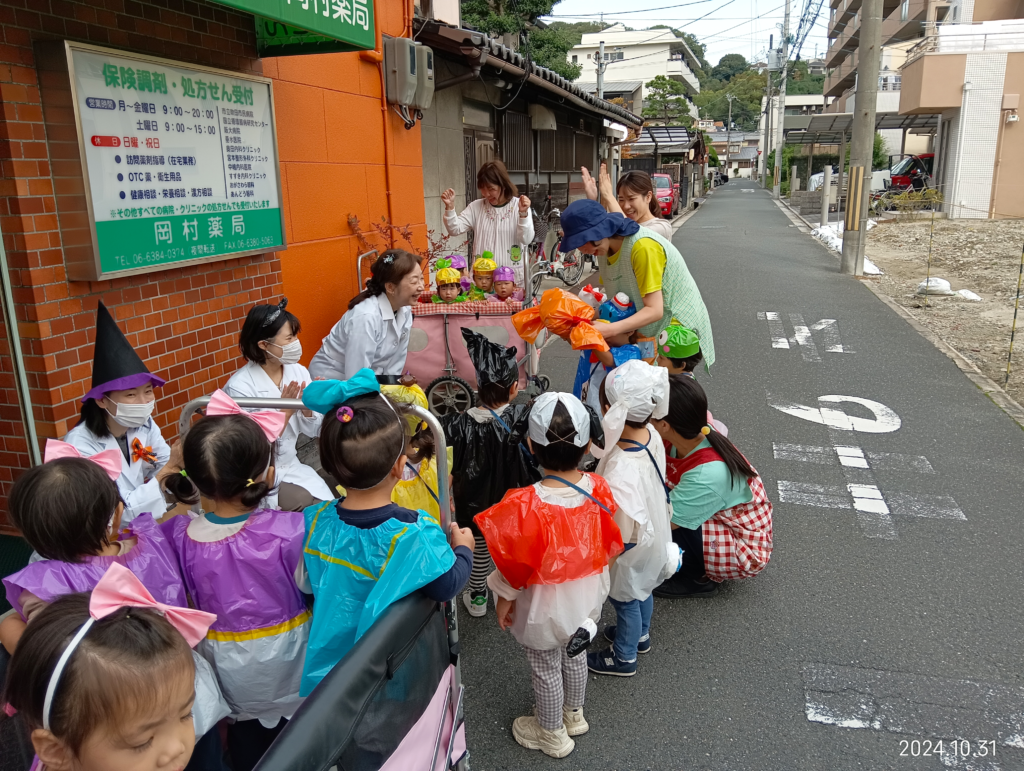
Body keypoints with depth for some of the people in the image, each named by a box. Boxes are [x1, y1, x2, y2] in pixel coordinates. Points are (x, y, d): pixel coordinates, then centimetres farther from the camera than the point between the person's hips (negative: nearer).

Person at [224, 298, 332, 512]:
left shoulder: (298, 372, -3)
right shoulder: (240, 387, -20)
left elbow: (312, 431, 1)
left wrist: (307, 408, -19)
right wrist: (283, 414, -25)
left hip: (291, 467, 5)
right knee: (309, 507, -21)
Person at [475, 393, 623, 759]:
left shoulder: (527, 507, -35)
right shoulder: (598, 489, -21)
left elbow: (514, 567, -21)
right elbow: (610, 545, -4)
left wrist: (504, 599, -2)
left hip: (545, 608, -5)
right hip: (587, 597, 5)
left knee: (546, 669, 21)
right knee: (574, 654, 30)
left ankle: (552, 734, 45)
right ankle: (574, 714, 55)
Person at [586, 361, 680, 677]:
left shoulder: (621, 474, -44)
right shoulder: (651, 435, -21)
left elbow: (621, 535, -33)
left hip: (631, 553, -7)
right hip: (653, 537, 7)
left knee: (626, 601, 21)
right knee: (642, 589, 32)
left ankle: (623, 658, 48)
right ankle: (640, 635, 60)